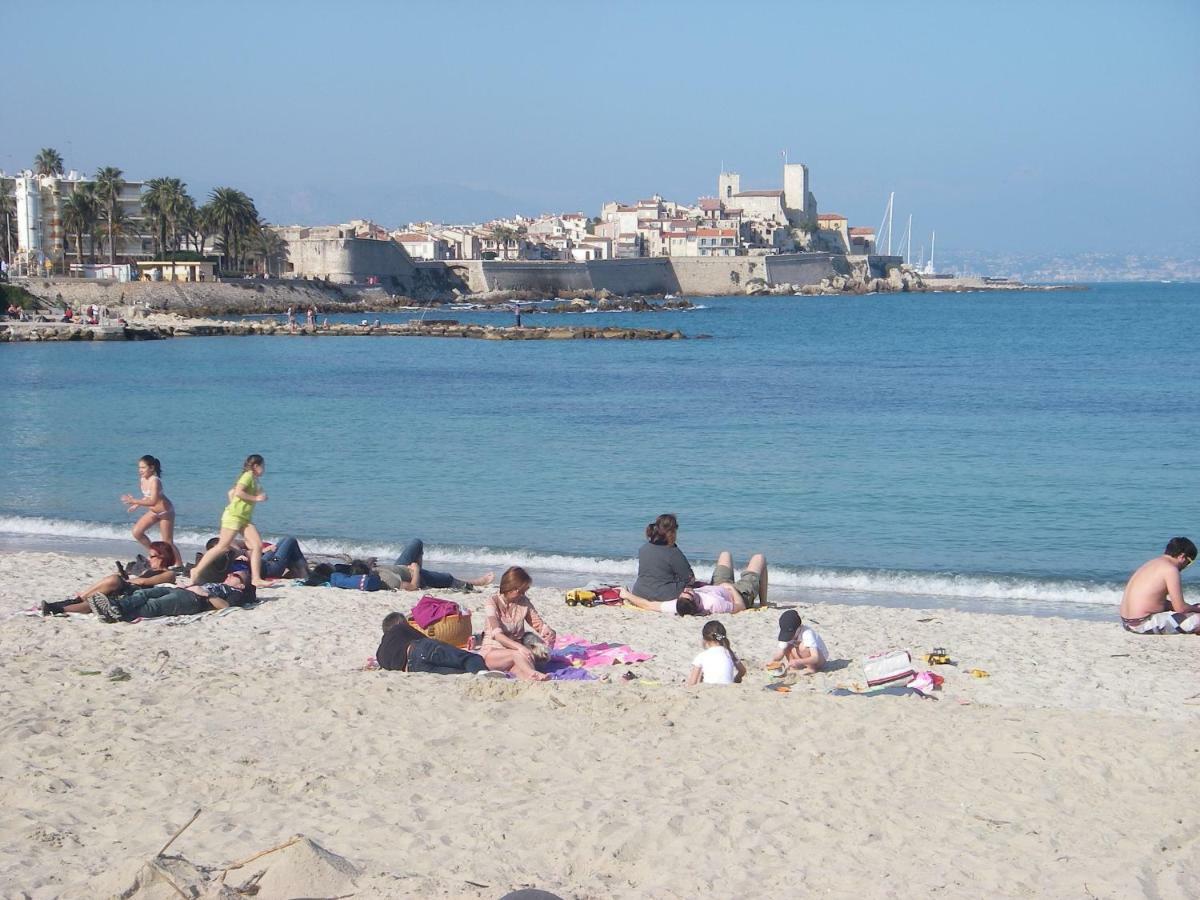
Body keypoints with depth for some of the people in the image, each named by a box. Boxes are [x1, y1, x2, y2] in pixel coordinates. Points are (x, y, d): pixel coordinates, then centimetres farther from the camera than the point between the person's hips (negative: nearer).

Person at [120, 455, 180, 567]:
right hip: (153, 512, 9)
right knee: (137, 532, 0)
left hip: (165, 512, -9)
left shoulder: (155, 481, -27)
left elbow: (153, 501, -35)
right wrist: (137, 505, 5)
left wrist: (134, 501, -37)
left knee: (168, 543, -4)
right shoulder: (142, 479, -1)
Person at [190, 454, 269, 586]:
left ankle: (256, 579, -8)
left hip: (244, 519, 9)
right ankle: (197, 572, -3)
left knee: (258, 545, -5)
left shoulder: (253, 480, 20)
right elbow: (238, 492, -21)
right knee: (222, 547, -9)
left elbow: (231, 492, 25)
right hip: (233, 516, -9)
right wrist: (256, 498, -15)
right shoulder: (248, 475, -7)